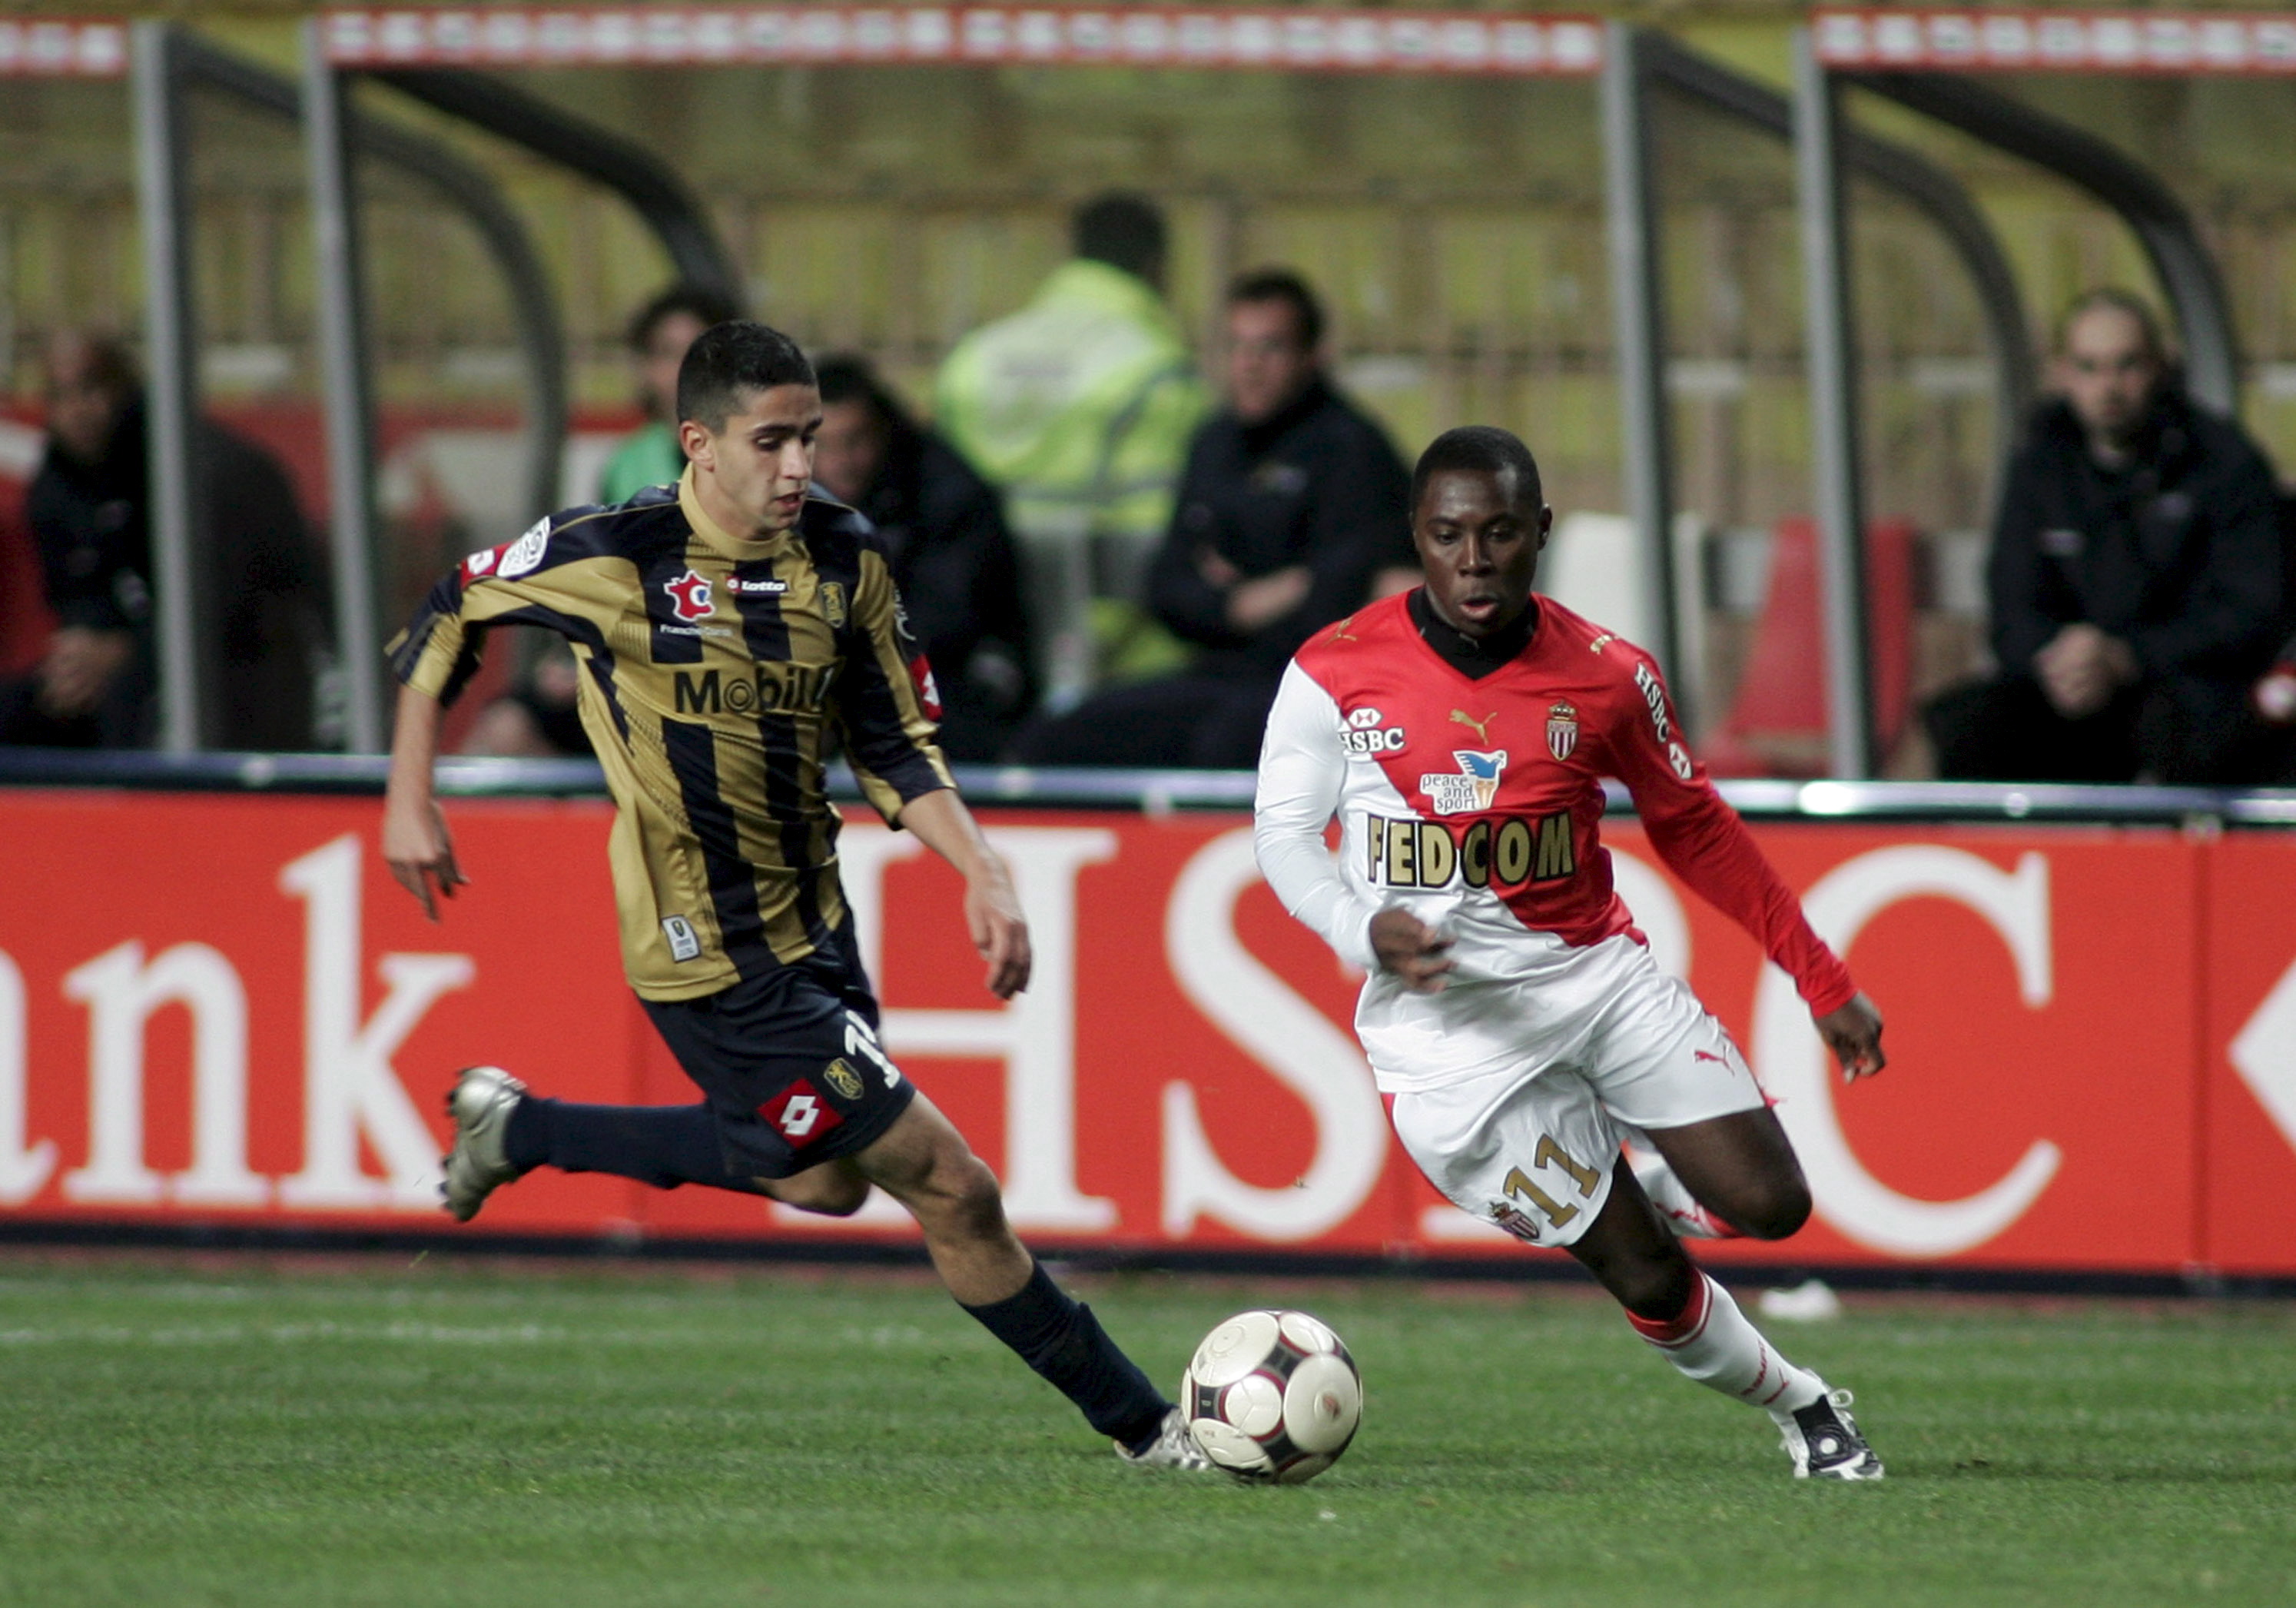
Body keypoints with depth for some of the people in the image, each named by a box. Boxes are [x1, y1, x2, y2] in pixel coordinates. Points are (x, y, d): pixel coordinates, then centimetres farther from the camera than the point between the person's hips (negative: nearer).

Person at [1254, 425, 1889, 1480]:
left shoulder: (1606, 678, -3)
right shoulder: (1337, 673, -9)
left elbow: (1692, 828, 10)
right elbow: (1284, 834, 0)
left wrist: (1822, 980, 10)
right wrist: (1368, 933, -21)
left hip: (1596, 975, 3)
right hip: (1447, 1027, -3)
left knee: (1770, 1204, -6)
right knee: (1648, 1279, -5)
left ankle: (1638, 1184, 28)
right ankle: (1795, 1403, 21)